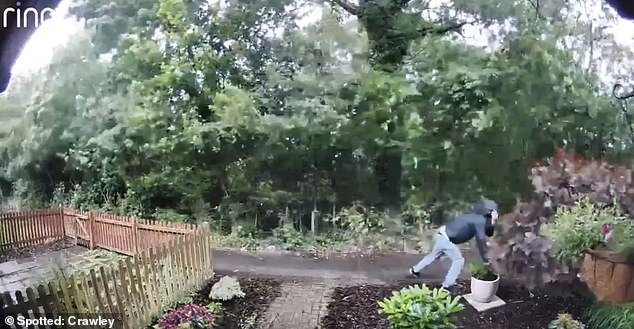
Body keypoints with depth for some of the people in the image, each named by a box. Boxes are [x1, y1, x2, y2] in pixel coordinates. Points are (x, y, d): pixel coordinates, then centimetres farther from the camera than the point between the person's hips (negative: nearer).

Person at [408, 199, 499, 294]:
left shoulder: (478, 218, 8)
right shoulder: (480, 221, -19)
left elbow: (489, 233, 19)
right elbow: (481, 241, -19)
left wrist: (492, 222, 1)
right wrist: (486, 261, -12)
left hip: (442, 235, 10)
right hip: (444, 237, -10)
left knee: (434, 255, 27)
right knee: (459, 260, -1)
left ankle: (415, 270, 44)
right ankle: (447, 285, 10)